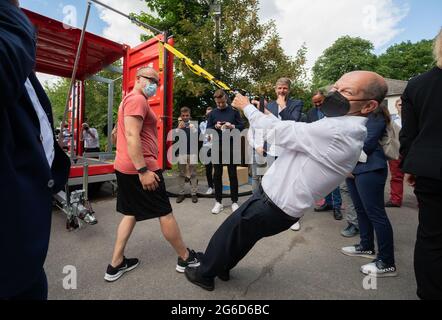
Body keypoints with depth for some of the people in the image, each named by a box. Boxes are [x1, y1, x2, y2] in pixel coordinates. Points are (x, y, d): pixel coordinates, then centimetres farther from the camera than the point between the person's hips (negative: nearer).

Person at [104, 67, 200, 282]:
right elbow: (132, 136, -23)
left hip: (126, 168, 11)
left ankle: (116, 265, 23)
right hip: (139, 169, -11)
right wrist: (143, 170, -26)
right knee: (165, 213, 0)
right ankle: (185, 258, 17)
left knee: (131, 213, 16)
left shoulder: (130, 99, 22)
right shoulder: (137, 99, -11)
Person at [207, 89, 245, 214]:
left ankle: (234, 201, 15)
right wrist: (215, 127, -12)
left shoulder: (234, 111, 3)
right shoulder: (212, 114, 8)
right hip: (217, 147, 2)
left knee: (232, 174, 4)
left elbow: (242, 126, 2)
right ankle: (218, 201, 17)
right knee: (217, 174, 5)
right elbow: (207, 130, 8)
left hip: (231, 147, -2)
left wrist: (232, 126, -17)